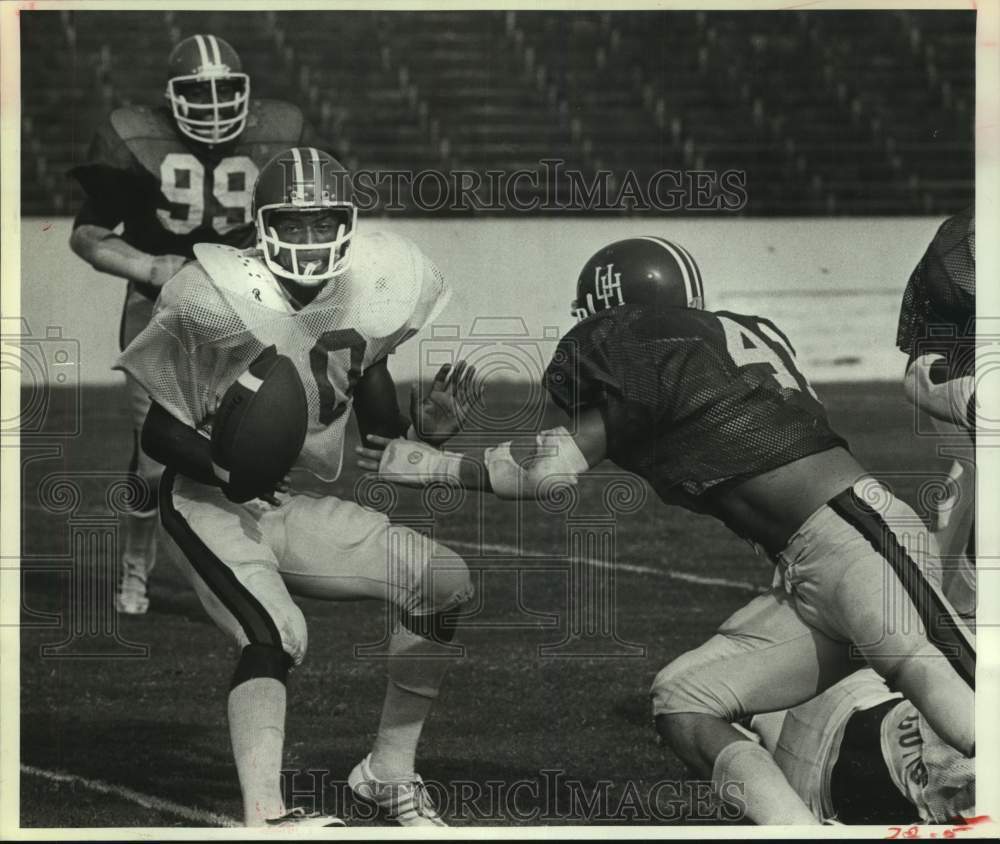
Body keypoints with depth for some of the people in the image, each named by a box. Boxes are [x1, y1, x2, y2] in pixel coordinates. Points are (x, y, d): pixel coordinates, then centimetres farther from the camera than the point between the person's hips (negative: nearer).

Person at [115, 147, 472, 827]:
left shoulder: (367, 298, -3)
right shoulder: (217, 303, -20)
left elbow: (381, 431, 8)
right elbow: (157, 427, -13)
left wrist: (427, 425, -14)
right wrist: (223, 468, -31)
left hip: (303, 505, 6)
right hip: (210, 507, -6)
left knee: (444, 582, -5)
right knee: (276, 635, -31)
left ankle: (389, 772, 9)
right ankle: (265, 818, -40)